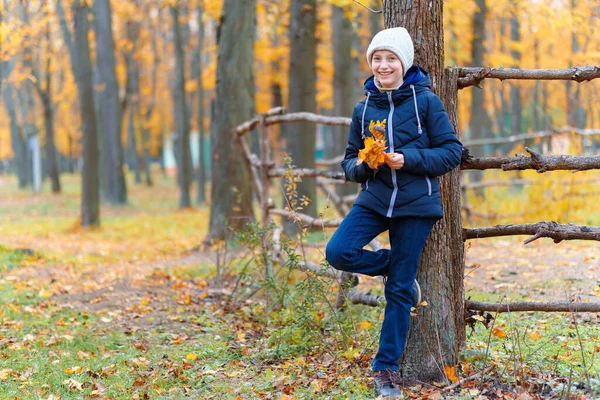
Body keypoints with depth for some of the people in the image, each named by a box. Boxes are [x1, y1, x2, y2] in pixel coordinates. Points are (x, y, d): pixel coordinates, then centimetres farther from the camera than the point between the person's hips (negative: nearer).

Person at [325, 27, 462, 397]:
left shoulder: (425, 101, -6)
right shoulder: (364, 109, 6)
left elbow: (452, 152, -6)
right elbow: (350, 161, 11)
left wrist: (408, 159, -20)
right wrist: (362, 165, -13)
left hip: (416, 204, -3)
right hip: (375, 199, 4)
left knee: (398, 289, 1)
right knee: (338, 252, -20)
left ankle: (387, 369, 14)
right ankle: (398, 268, 9)